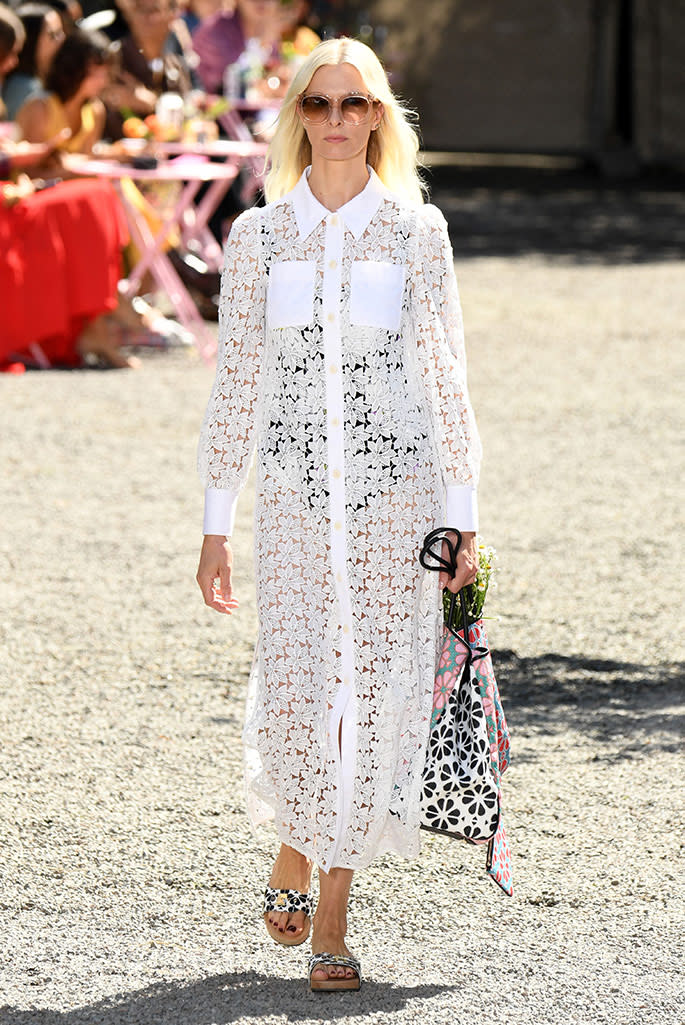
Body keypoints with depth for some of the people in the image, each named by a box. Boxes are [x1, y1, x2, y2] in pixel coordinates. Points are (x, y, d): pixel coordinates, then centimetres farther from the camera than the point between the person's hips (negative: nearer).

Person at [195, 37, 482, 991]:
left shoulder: (417, 230, 2)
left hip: (397, 490, 0)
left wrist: (463, 518, 2)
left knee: (372, 693, -2)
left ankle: (331, 916, 9)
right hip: (296, 491, 0)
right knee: (293, 691, -8)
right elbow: (236, 383, 7)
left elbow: (445, 377, 5)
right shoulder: (259, 235, 4)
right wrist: (216, 525, 5)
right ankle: (295, 848, 25)